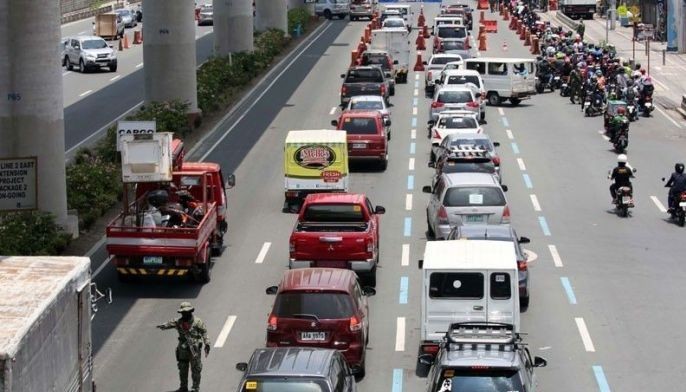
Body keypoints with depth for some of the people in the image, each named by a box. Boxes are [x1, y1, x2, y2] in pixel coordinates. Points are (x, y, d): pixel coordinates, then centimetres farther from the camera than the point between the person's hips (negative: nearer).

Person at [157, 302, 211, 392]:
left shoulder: (197, 321, -8)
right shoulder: (179, 321, 1)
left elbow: (204, 332, -4)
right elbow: (170, 324, -13)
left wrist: (207, 344, -8)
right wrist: (163, 326, -34)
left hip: (194, 350, -4)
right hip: (183, 349, 4)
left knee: (195, 369, 3)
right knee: (182, 368, 11)